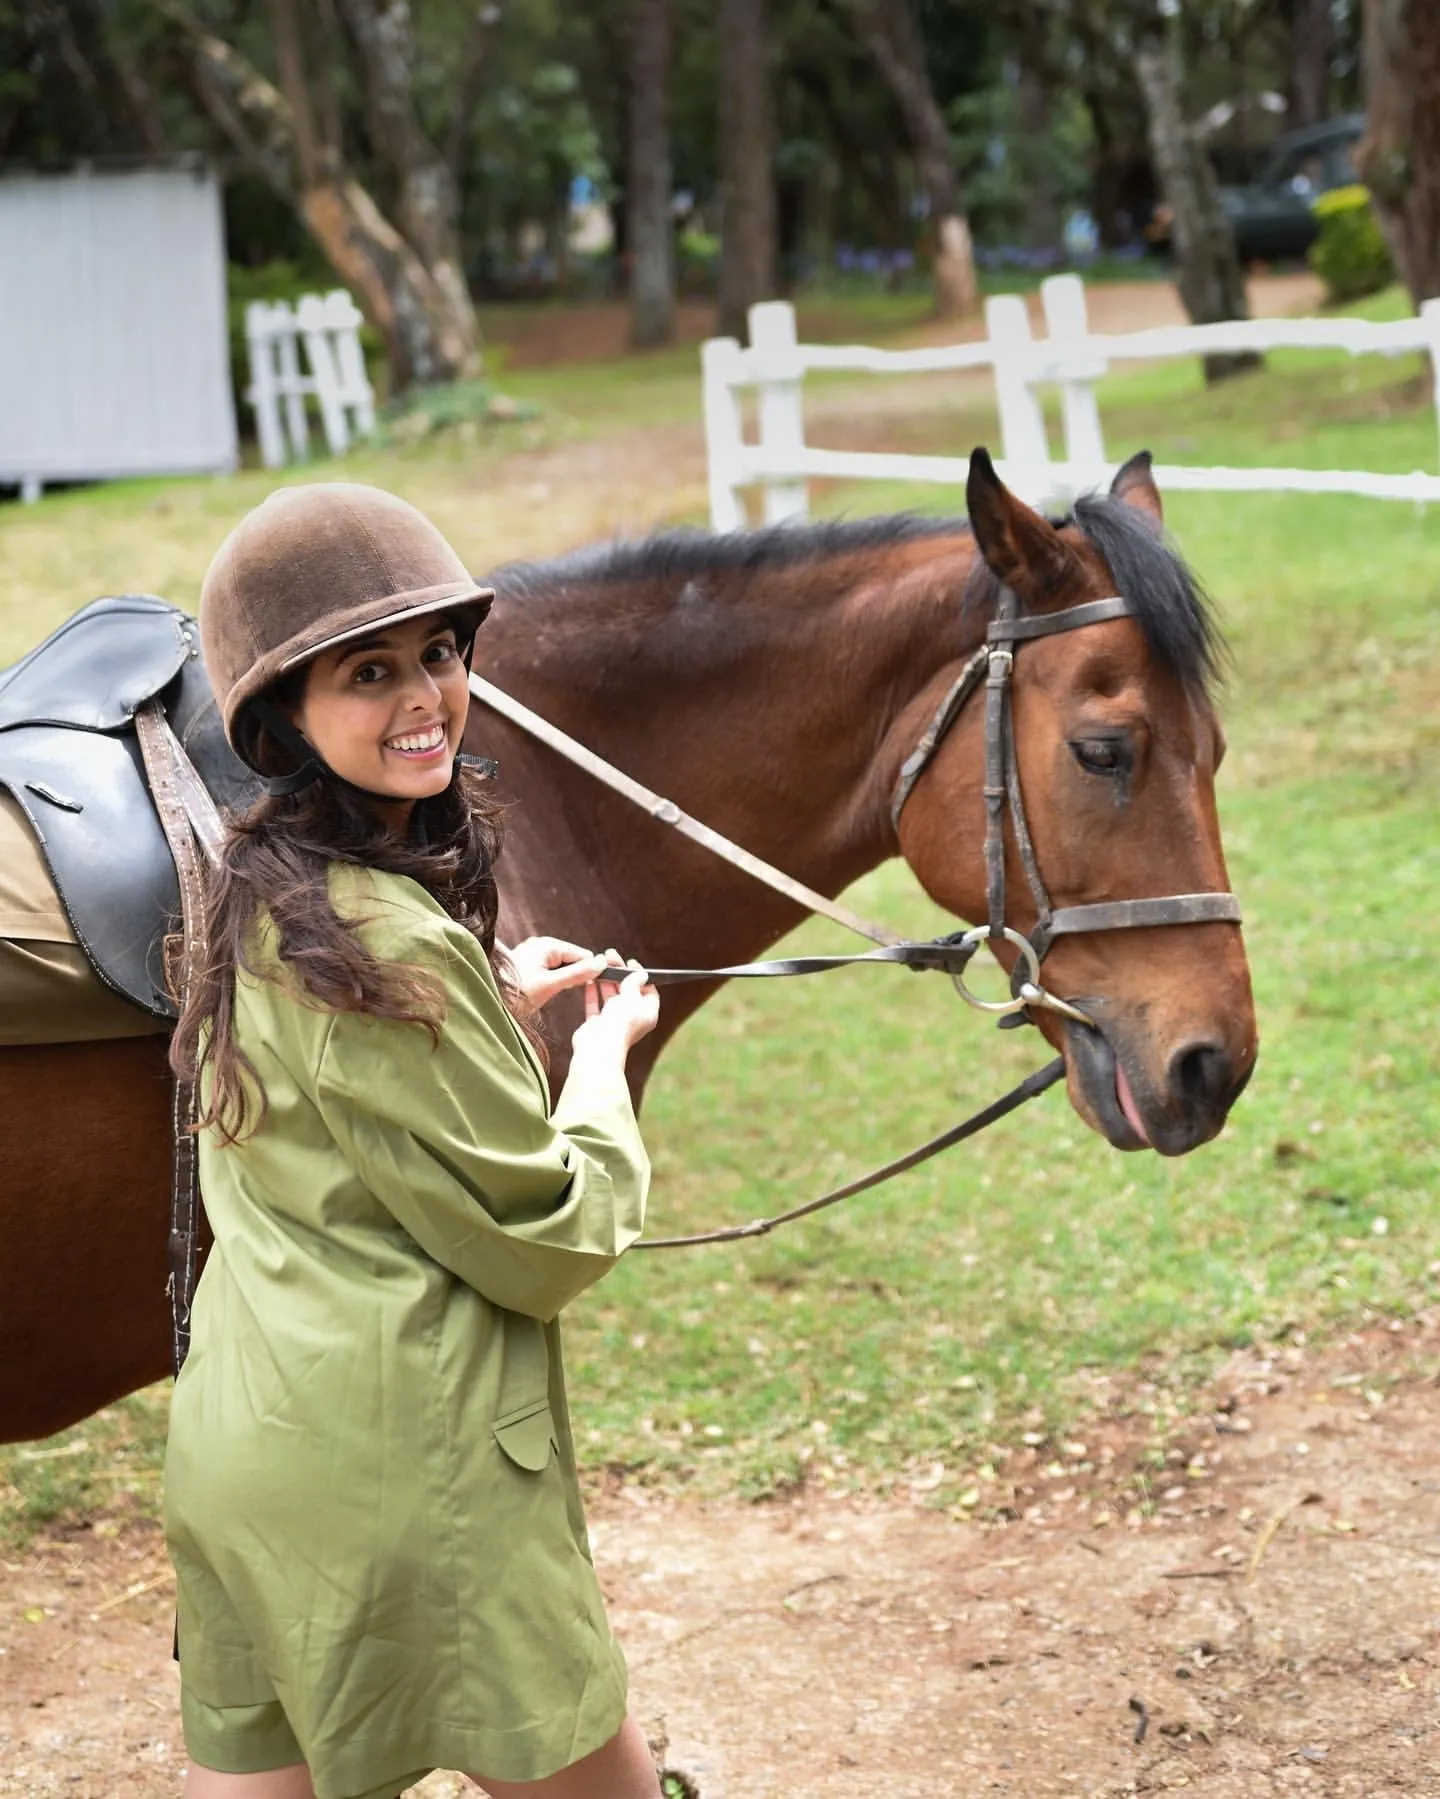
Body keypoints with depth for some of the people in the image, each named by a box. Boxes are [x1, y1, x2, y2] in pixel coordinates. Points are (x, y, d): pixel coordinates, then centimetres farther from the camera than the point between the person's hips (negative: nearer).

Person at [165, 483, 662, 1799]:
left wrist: (495, 1010, 15)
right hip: (401, 1472, -9)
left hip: (239, 1453, 9)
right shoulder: (394, 943, -22)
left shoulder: (260, 898, 7)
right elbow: (550, 1243, -15)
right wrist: (604, 1057, 1)